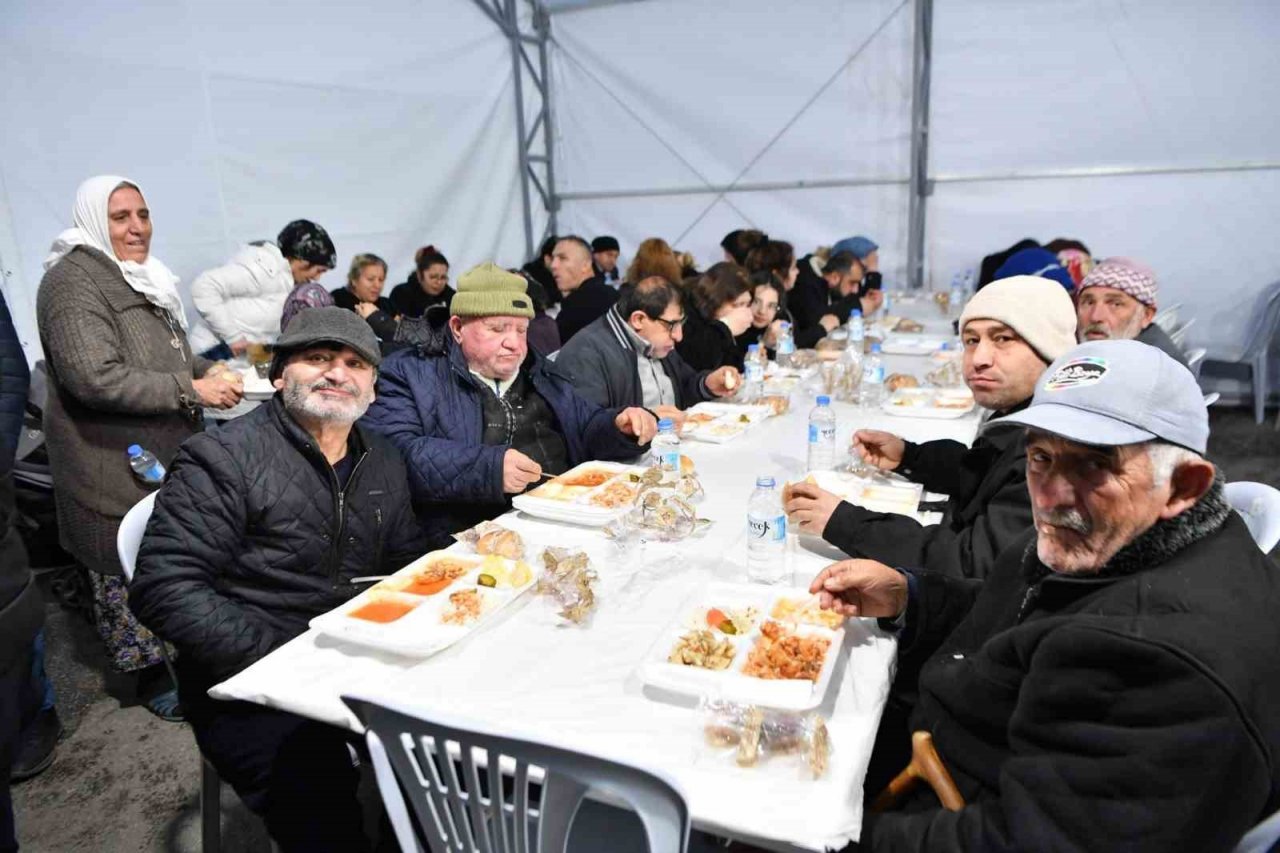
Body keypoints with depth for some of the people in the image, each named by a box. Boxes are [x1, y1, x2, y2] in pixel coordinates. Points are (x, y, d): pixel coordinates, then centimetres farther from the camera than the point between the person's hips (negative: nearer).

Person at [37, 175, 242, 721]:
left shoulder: (143, 277, 14)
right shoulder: (75, 281, -16)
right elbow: (96, 378, -26)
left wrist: (209, 371, 7)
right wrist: (192, 390, -25)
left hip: (168, 457, 9)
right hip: (115, 470, -9)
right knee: (129, 575, 5)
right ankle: (149, 678, 20)